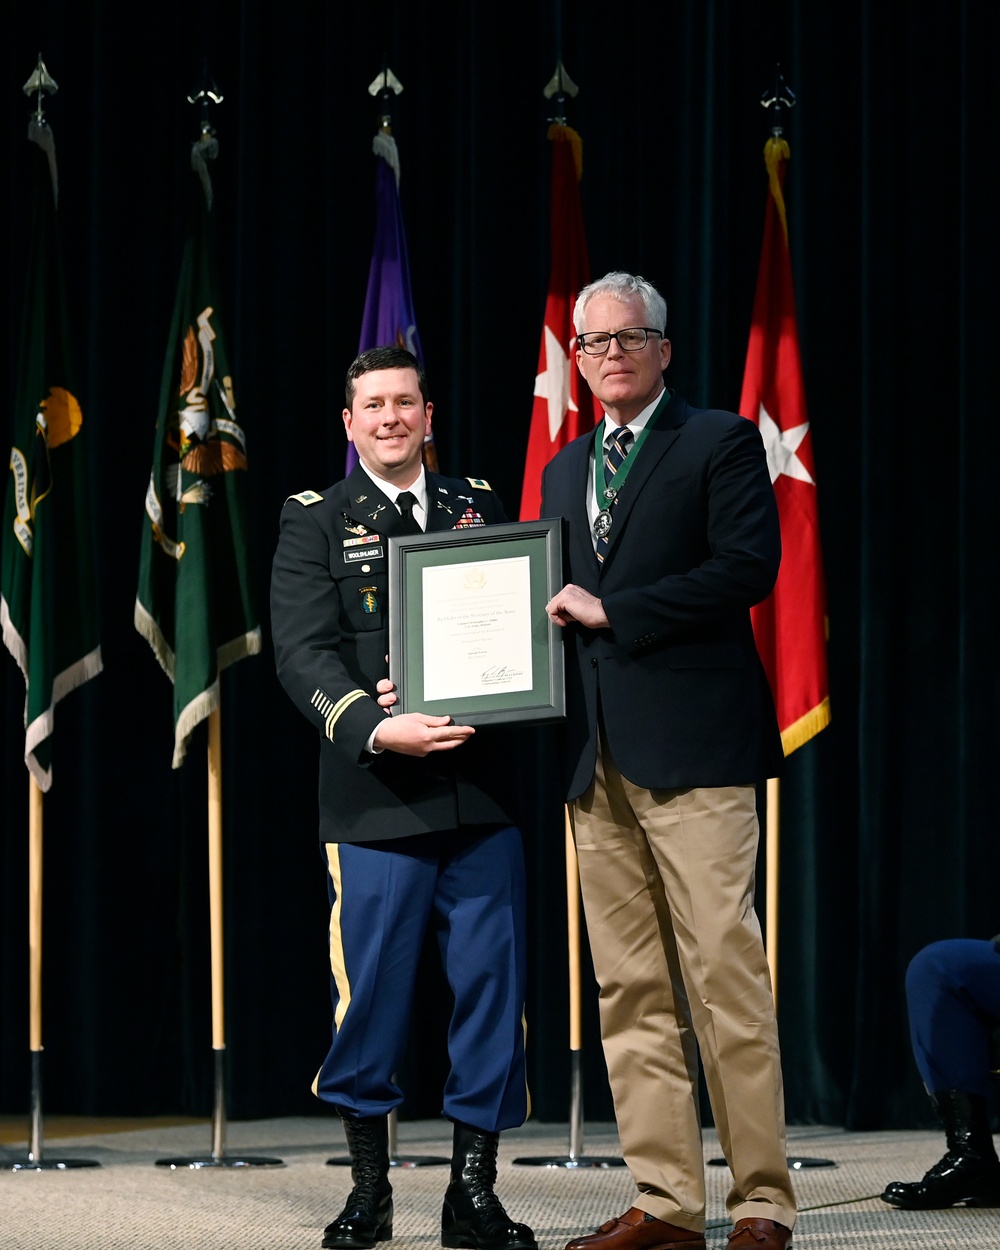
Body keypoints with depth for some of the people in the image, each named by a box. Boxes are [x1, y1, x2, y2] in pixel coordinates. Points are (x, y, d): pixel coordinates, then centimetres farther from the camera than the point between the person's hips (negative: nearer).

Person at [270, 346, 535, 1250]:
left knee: (493, 986, 2)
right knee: (371, 988, -1)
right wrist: (378, 728, -21)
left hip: (482, 790, 3)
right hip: (375, 797, -2)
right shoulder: (315, 523, 6)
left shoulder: (481, 506, 15)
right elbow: (304, 655, -4)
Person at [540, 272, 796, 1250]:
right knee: (630, 993, 4)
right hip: (598, 761, 6)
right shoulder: (564, 470, 22)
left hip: (691, 748, -6)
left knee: (724, 977, -8)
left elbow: (748, 567, -10)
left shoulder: (720, 443, 3)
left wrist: (610, 609, -11)